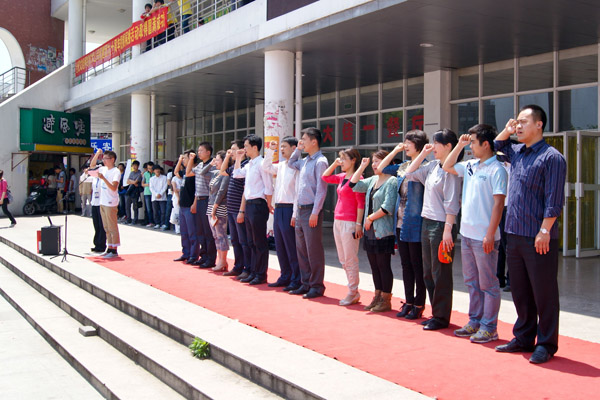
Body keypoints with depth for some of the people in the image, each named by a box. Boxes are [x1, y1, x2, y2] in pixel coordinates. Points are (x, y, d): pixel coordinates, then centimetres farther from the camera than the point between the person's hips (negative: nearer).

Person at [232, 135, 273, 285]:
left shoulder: (261, 163, -12)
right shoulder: (249, 165, 14)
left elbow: (269, 187, -14)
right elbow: (236, 174, 29)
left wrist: (268, 205, -12)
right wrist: (238, 159, 20)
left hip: (258, 205, -9)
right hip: (248, 205, 9)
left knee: (260, 243, -2)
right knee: (251, 243, 13)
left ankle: (261, 275, 5)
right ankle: (254, 272, 21)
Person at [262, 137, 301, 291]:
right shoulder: (281, 165, 14)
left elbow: (299, 191, -16)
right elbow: (266, 167, 28)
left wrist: (295, 214, -20)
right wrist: (270, 150, 16)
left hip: (289, 209, -8)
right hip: (278, 208, 8)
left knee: (291, 247, -3)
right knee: (280, 246, 12)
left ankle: (296, 280, 5)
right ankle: (285, 277, 22)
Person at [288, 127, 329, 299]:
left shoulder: (320, 161, -10)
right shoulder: (304, 161, 15)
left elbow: (321, 189, -16)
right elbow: (290, 163, 36)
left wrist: (315, 213, -19)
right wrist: (297, 149, 19)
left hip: (311, 210, -9)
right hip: (300, 209, 9)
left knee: (314, 250, -4)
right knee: (301, 249, 12)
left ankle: (317, 286, 4)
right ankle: (306, 284, 21)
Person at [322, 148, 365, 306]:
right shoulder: (342, 177, 12)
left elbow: (361, 203, -15)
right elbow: (325, 177, 26)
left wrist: (358, 224, -17)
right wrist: (335, 163, 14)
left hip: (349, 222, -9)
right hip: (338, 220, 9)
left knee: (350, 259, -3)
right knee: (343, 260, 12)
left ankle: (353, 293, 6)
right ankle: (353, 291, 20)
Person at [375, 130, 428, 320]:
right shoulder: (403, 166, 13)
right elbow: (381, 168, 23)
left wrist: (423, 154, -21)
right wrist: (395, 151, 16)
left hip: (415, 224, -8)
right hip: (401, 223, 8)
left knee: (417, 265, 1)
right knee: (406, 265, 14)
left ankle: (419, 305, 11)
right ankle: (409, 302, 23)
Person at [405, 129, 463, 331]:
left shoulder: (450, 169, -13)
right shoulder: (432, 166, 11)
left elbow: (452, 203, -17)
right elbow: (410, 174, 22)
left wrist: (448, 230, -20)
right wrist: (423, 154, 14)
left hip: (441, 225, -9)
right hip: (427, 223, 9)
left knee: (441, 274, 0)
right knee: (428, 273, 14)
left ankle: (441, 317, 10)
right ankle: (436, 313, 24)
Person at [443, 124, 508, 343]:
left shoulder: (497, 169, -12)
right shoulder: (470, 166, 10)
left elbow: (498, 203, -17)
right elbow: (447, 167, 24)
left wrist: (490, 234, -20)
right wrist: (459, 145, 12)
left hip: (484, 237, -8)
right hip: (467, 233, 8)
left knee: (488, 284, 2)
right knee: (472, 282, 16)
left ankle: (489, 327, 10)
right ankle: (475, 322, 26)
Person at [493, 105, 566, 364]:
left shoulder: (551, 157, -9)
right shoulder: (516, 153, 13)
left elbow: (554, 201, -14)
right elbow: (497, 146, 34)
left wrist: (545, 231, -19)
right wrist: (507, 131, 16)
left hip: (539, 239, -8)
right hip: (515, 236, 8)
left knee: (543, 294, 3)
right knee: (519, 291, 14)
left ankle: (546, 344, 13)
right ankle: (524, 338, 26)